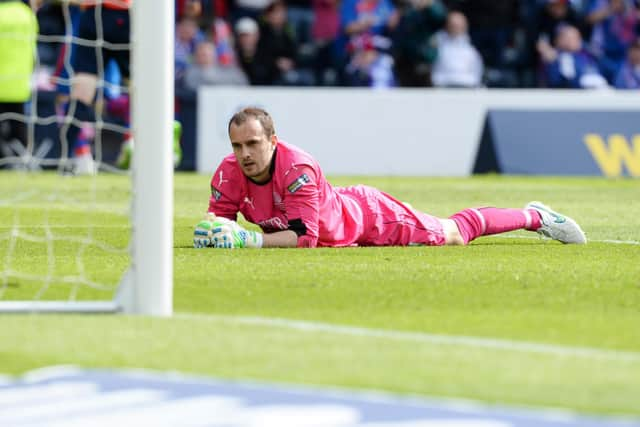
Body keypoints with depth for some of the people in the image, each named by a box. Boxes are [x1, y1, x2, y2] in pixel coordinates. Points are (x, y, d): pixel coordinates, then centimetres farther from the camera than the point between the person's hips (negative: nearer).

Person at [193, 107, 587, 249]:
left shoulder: (297, 168, -42)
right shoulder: (229, 173, -24)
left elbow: (304, 236, -42)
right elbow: (217, 219, -14)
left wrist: (248, 240, -51)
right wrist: (211, 235, -39)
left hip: (369, 217, -5)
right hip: (340, 233, 5)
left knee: (454, 235, 13)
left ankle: (534, 217, 38)